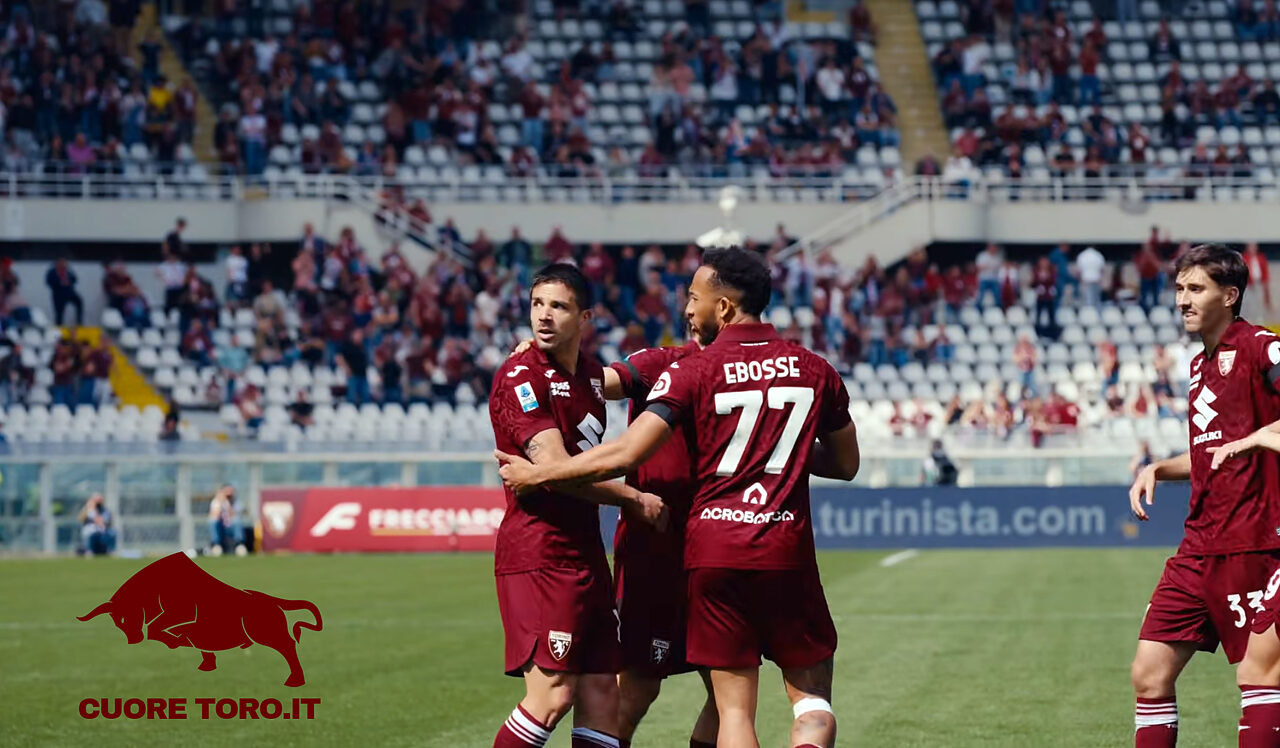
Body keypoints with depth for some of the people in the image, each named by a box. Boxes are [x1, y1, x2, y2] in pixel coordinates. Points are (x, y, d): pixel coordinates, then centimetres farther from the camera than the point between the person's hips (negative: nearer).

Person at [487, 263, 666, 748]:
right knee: (553, 694, -16)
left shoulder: (590, 374, 14)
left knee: (601, 691, 5)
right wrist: (634, 499, -10)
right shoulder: (520, 376, -11)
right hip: (538, 553, -8)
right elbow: (554, 467, -18)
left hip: (584, 553, 8)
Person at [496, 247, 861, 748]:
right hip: (788, 553, 1)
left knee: (734, 707, 5)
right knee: (812, 697, 11)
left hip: (714, 551, -1)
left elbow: (625, 454, -12)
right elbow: (845, 464, 16)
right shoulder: (816, 371, 5)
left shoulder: (691, 374, -5)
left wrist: (535, 475, -2)